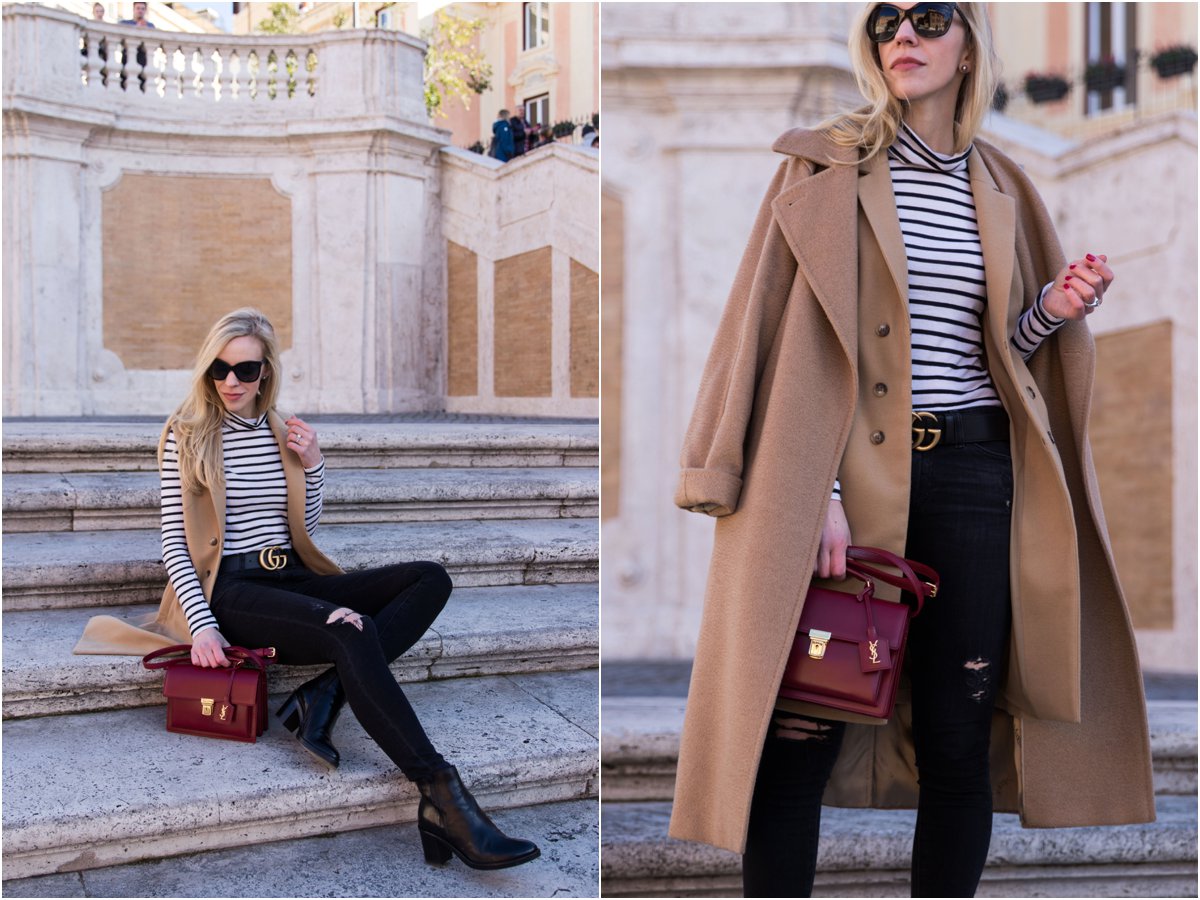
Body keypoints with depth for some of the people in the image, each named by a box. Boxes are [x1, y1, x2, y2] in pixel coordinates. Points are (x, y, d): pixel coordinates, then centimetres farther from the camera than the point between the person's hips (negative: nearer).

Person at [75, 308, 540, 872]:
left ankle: (326, 694, -30)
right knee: (351, 634, -34)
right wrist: (202, 625, -16)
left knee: (431, 579, -14)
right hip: (231, 589, -6)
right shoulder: (187, 435, 3)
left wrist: (312, 466, 4)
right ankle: (442, 799, -40)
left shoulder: (284, 432, 16)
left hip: (291, 580, 6)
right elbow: (173, 542, -2)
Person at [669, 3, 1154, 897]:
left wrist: (1051, 311, -4)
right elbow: (786, 337, -4)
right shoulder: (825, 166, 4)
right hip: (849, 466, -3)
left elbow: (1002, 350, 19)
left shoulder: (1001, 187, 15)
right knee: (797, 736, -3)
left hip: (973, 475, 3)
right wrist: (815, 494, -13)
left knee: (959, 743, 5)